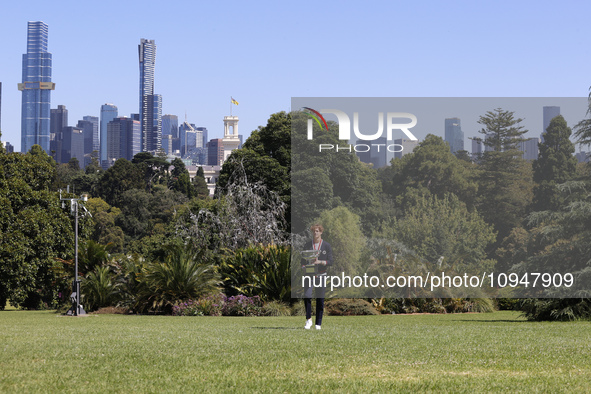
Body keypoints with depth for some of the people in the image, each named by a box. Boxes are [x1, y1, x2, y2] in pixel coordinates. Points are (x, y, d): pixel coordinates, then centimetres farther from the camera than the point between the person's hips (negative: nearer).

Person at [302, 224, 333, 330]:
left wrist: (319, 262, -17)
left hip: (321, 274, -1)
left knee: (320, 299, 0)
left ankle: (318, 323, 8)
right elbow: (303, 260, 12)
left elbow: (330, 262, -1)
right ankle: (308, 319, -3)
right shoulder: (308, 245, 8)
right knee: (307, 296, -18)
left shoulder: (326, 246, 2)